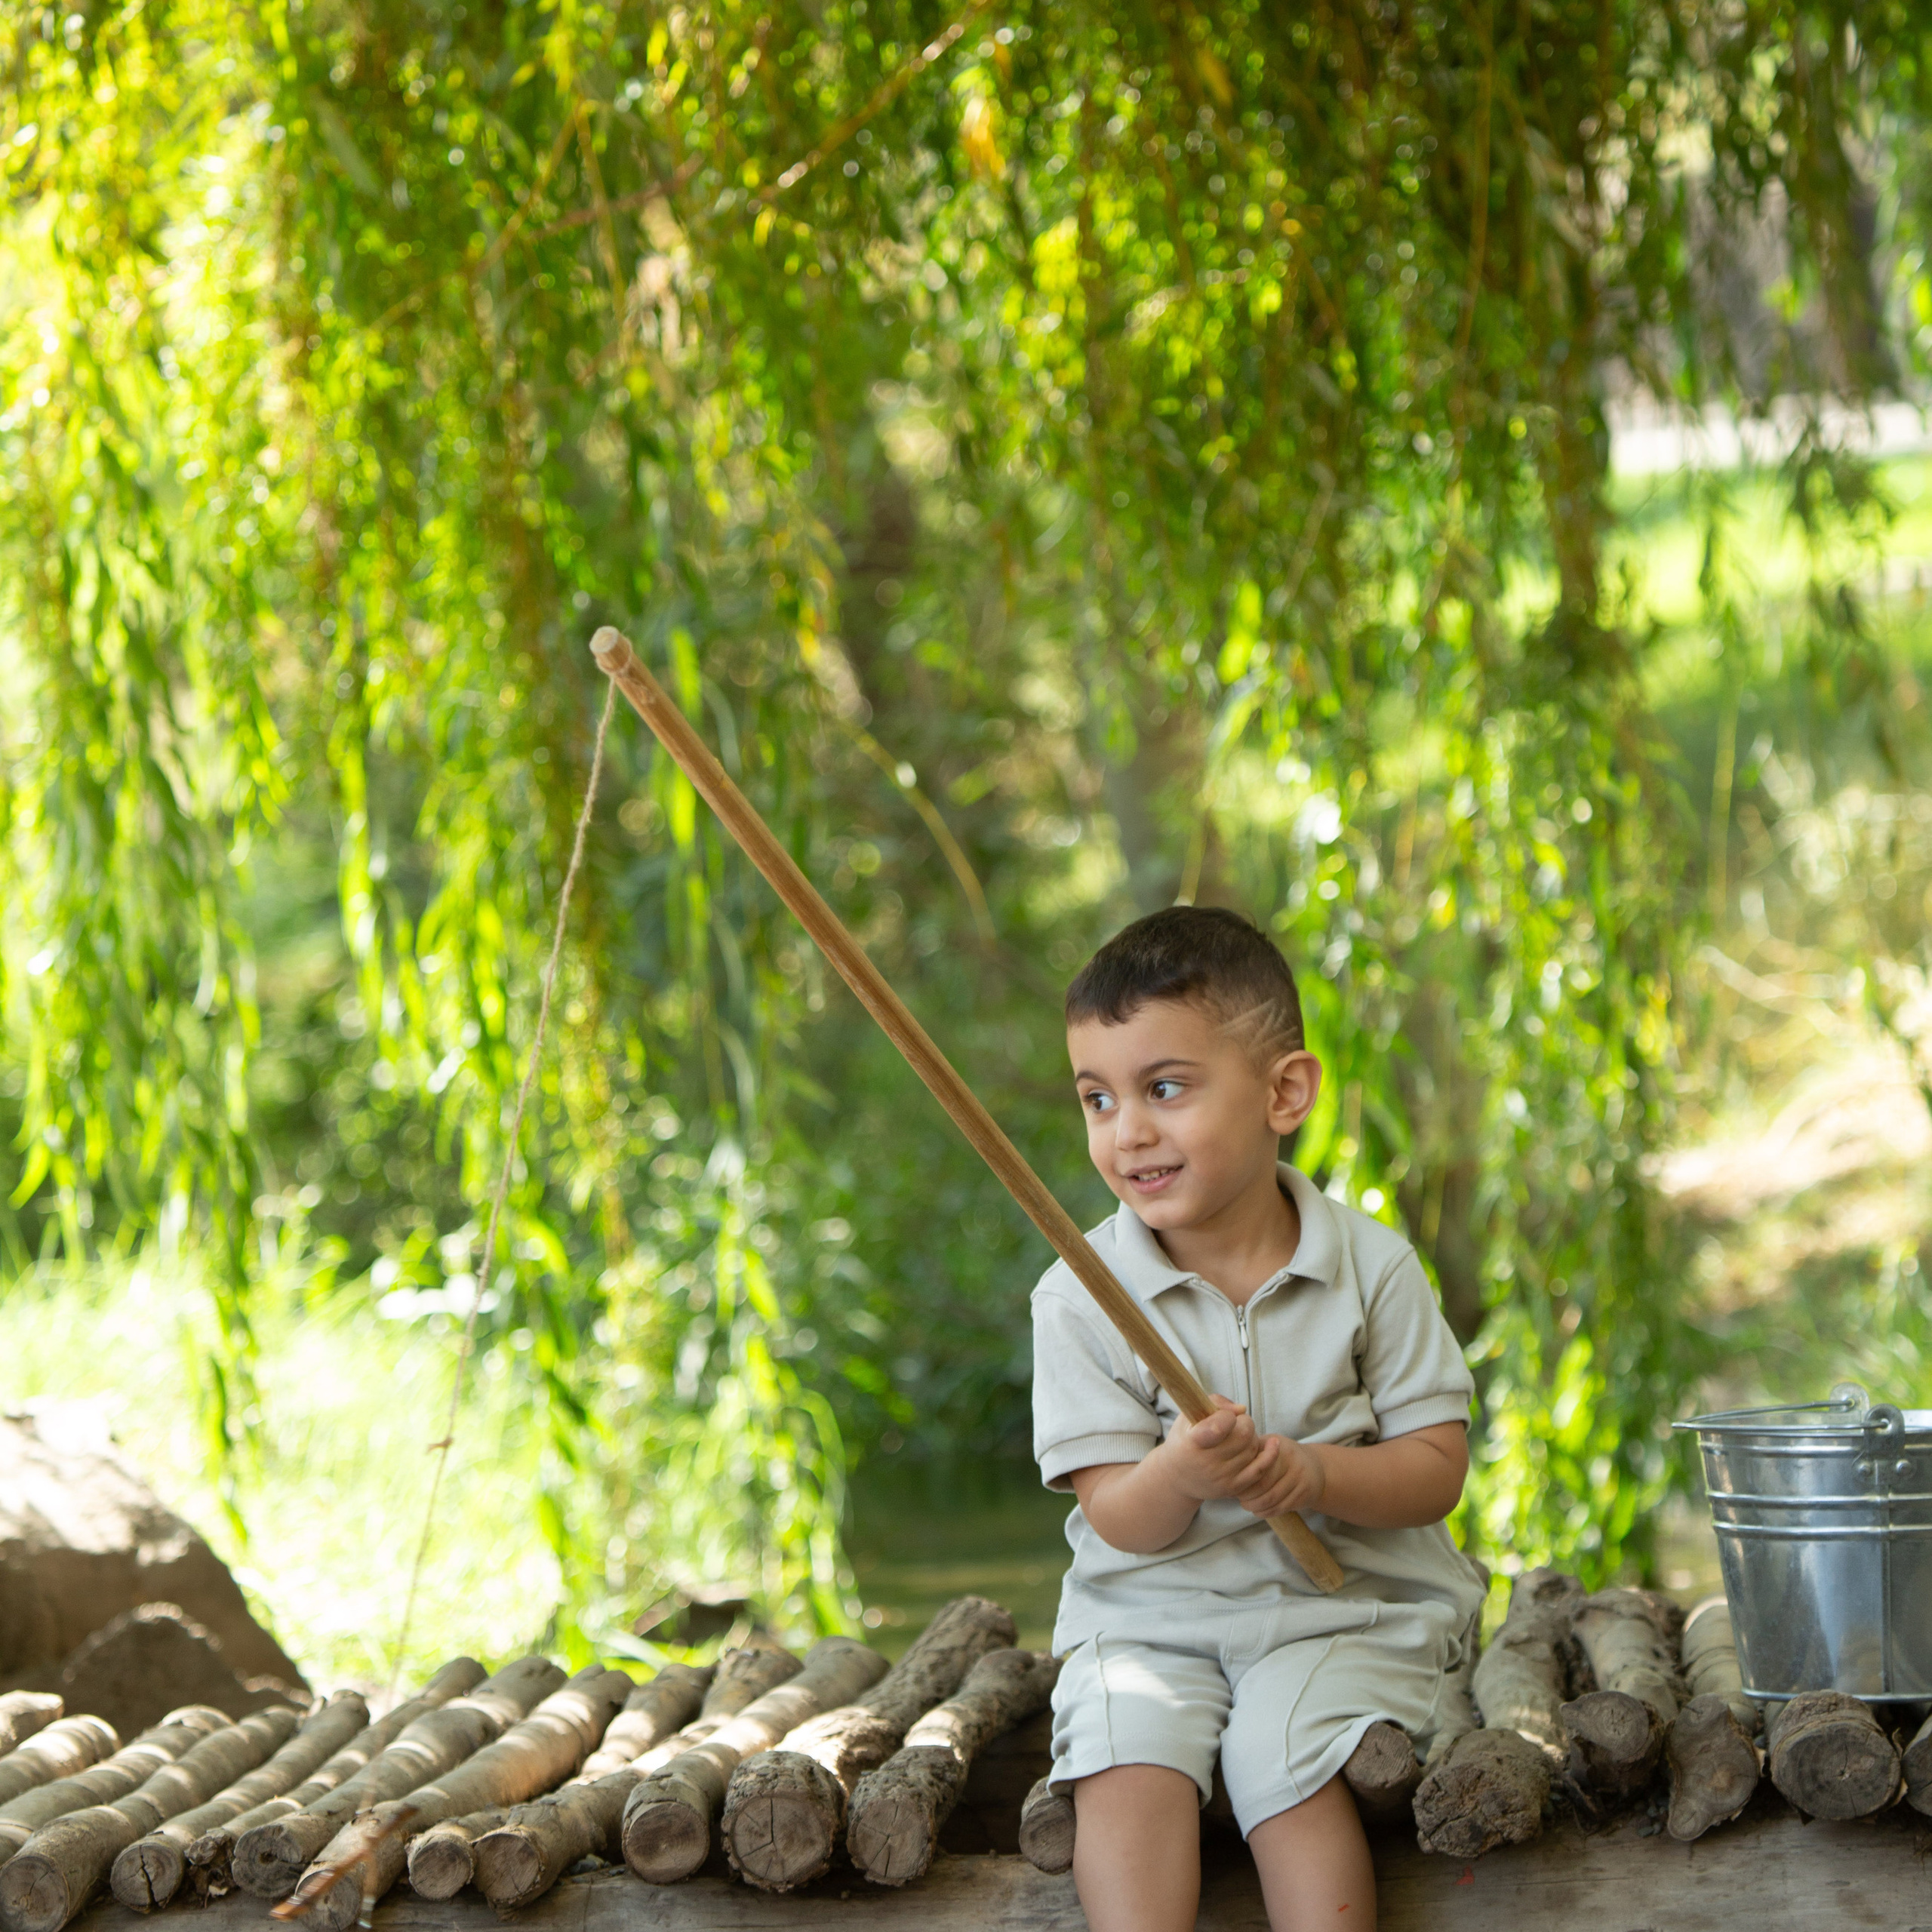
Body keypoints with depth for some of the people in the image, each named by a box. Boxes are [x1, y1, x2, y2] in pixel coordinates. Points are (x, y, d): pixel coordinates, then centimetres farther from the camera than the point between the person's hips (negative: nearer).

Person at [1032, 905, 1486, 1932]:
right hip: (1150, 1616, 1)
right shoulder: (1081, 1297, -4)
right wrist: (1182, 1472, -31)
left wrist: (1312, 1474, -24)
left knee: (1289, 1764, -26)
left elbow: (1436, 1468, -4)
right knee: (1126, 1766, -25)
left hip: (1346, 1607, -1)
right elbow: (1120, 1522, -7)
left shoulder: (1370, 1265, -3)